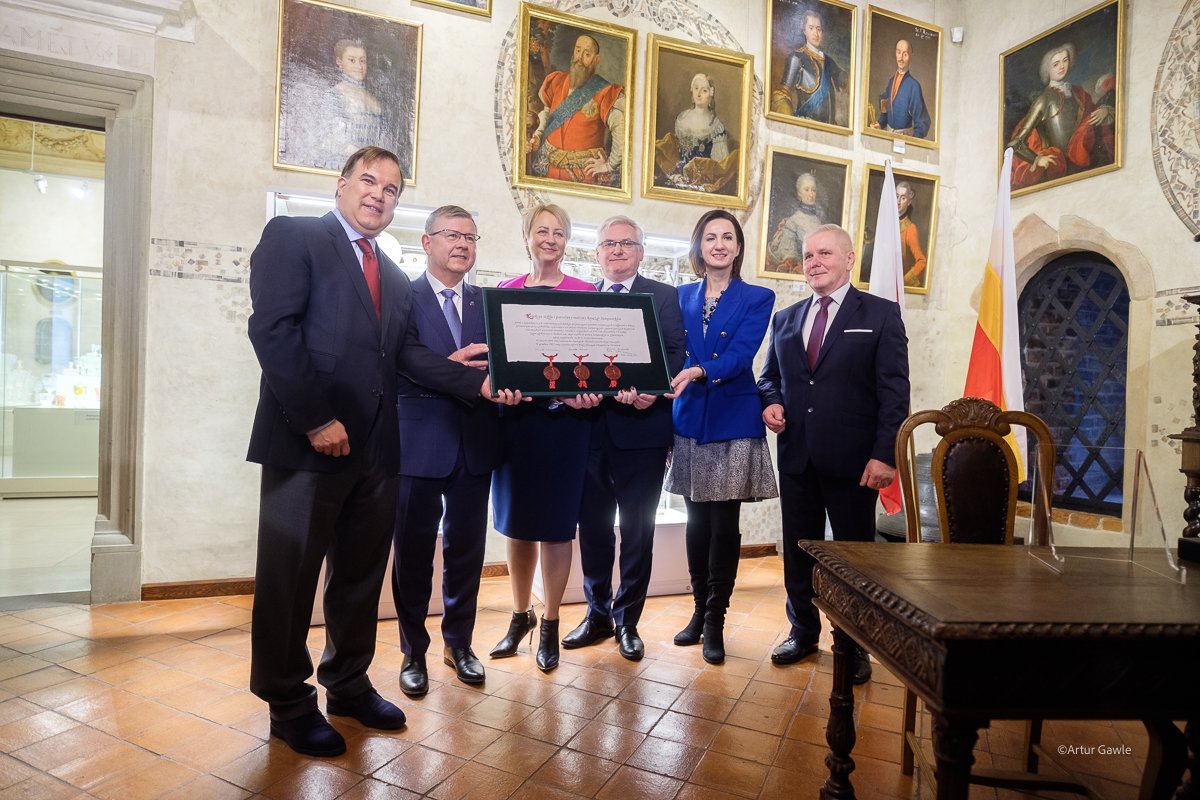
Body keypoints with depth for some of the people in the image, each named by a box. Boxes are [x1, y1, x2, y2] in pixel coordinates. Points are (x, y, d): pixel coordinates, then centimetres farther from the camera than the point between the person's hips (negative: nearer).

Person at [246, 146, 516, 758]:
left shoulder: (394, 278, 20)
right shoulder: (292, 236, 0)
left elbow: (407, 353, 8)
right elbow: (273, 329, -12)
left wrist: (478, 383, -4)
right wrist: (317, 419, -19)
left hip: (374, 449, 7)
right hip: (308, 442, -6)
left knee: (361, 573, 15)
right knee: (290, 577, 6)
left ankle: (349, 685, 33)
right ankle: (289, 704, 24)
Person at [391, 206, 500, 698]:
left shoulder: (488, 303, 12)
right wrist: (449, 367, -23)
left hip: (475, 442, 4)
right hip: (419, 441, -3)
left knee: (467, 547, 13)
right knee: (413, 549, 8)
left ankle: (459, 643, 32)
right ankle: (413, 652, 27)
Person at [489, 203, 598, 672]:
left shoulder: (584, 293, 3)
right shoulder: (505, 292, 9)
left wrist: (588, 392, -18)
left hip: (565, 418, -2)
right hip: (515, 417, 2)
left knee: (555, 524, 4)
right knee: (517, 522, 11)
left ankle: (550, 626, 20)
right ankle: (520, 616, 30)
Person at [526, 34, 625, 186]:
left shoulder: (604, 93, -12)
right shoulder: (557, 81, 4)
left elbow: (622, 130, -19)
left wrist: (609, 165, -17)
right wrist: (537, 137, 4)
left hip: (586, 170, -4)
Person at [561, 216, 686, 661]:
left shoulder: (664, 297, 4)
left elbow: (676, 352, -7)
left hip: (641, 426, -3)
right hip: (589, 426, 3)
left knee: (637, 529, 8)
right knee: (592, 526, 12)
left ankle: (627, 620, 24)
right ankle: (597, 615, 29)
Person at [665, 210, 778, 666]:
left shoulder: (757, 298, 1)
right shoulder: (681, 297, 11)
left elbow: (740, 356, -14)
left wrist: (697, 372, -30)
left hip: (733, 420, -3)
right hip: (689, 420, 3)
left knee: (724, 522, 2)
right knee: (697, 520, 10)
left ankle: (715, 621, 16)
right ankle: (699, 609, 26)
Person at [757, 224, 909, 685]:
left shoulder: (881, 315, 0)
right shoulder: (786, 319, 13)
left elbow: (894, 391, -6)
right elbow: (769, 377, 20)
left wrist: (884, 455, -14)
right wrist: (771, 403, -2)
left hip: (852, 459, -4)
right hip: (797, 456, 4)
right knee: (797, 551, 13)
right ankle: (803, 632, 32)